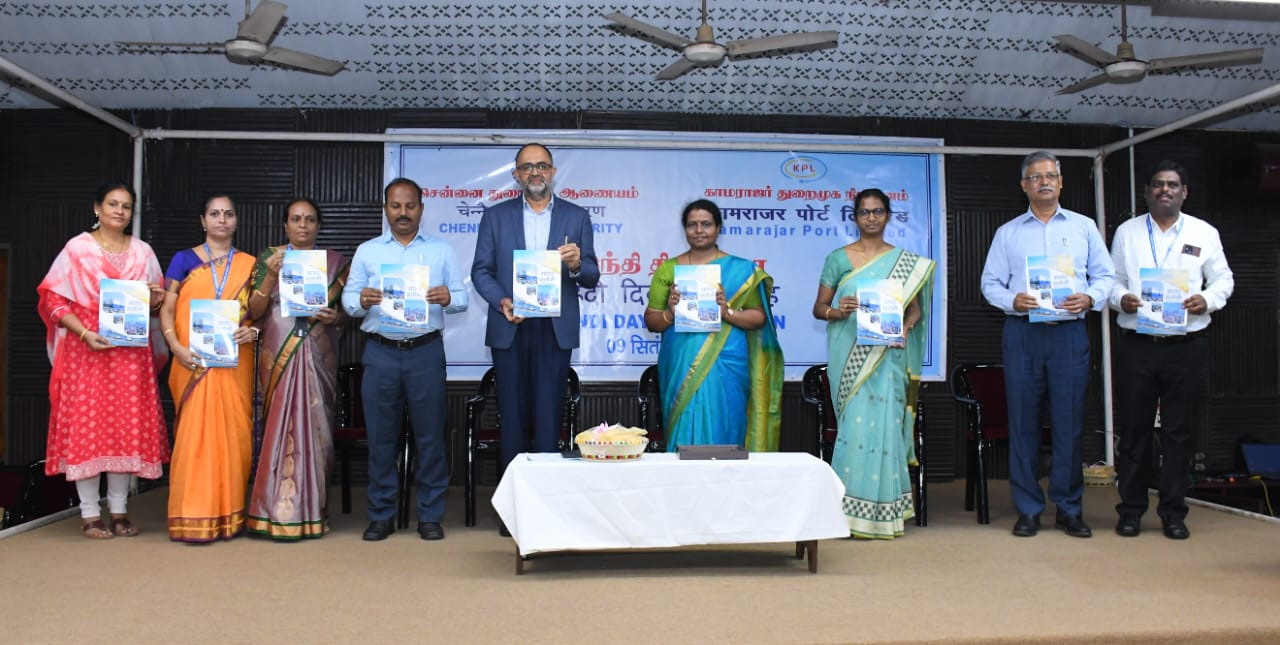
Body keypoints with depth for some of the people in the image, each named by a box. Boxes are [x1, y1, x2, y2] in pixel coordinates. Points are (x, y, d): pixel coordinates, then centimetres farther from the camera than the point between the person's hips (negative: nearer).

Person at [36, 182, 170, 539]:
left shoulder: (143, 251, 12)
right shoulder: (77, 248, 1)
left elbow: (156, 302, 17)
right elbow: (54, 299, -3)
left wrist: (154, 297, -7)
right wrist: (85, 333, -16)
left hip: (131, 353, 3)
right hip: (87, 350, -3)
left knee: (128, 426, 2)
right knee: (86, 425, -3)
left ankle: (119, 510, 12)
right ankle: (89, 513, 5)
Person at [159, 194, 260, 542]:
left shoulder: (249, 264, 12)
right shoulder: (184, 260, 8)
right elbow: (167, 310, 3)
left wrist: (252, 332, -10)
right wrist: (177, 347, -12)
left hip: (235, 363, 2)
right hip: (194, 363, -1)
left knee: (234, 432, 1)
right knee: (195, 432, -6)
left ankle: (229, 514, 11)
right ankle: (193, 518, -1)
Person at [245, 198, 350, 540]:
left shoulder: (335, 262, 11)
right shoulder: (269, 257, 8)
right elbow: (254, 311, 2)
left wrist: (335, 316, -8)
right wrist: (271, 274, -11)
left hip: (319, 357, 1)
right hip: (279, 355, -1)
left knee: (315, 426, 1)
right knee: (281, 426, -5)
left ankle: (311, 510, 9)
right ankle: (280, 512, 0)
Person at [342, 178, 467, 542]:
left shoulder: (441, 251, 9)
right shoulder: (367, 251, 11)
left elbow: (462, 298, 4)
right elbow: (348, 299, 5)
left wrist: (447, 298, -17)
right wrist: (361, 301, -17)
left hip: (426, 351, 0)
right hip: (380, 352, 1)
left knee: (430, 435, 2)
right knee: (380, 436, 4)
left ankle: (430, 516, 12)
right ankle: (381, 515, 16)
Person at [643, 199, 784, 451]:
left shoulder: (741, 270, 6)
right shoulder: (668, 269, 9)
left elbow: (759, 317, 3)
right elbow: (651, 321, 7)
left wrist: (728, 312, -13)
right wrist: (669, 314, -13)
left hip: (725, 370, -1)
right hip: (680, 369, 1)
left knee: (721, 434, -1)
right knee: (683, 434, 1)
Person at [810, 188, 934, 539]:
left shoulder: (906, 261, 10)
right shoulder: (838, 258, 7)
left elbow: (915, 307, 9)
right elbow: (819, 307, 6)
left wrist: (905, 328, -12)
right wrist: (836, 312, -15)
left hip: (887, 356, 1)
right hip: (849, 357, -1)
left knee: (884, 424, -2)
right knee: (856, 424, -5)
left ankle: (882, 511, 9)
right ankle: (852, 510, 5)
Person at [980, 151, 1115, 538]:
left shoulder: (1084, 227, 13)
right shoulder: (1007, 233, 13)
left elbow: (1105, 275, 11)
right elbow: (990, 282, 10)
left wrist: (1089, 298, -9)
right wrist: (1012, 300, -10)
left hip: (1070, 332, 0)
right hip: (1022, 332, 0)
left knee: (1070, 422, -1)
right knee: (1023, 422, 1)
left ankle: (1069, 509, 11)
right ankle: (1028, 510, 8)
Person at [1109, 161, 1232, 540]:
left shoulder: (1204, 233, 9)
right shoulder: (1127, 232, 10)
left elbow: (1223, 279, 9)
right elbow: (1112, 278, 11)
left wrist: (1207, 300, -11)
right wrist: (1120, 298, -11)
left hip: (1186, 346, 0)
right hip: (1136, 344, 0)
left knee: (1179, 432, 4)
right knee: (1134, 430, 3)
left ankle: (1173, 513, 14)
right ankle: (1131, 510, 13)